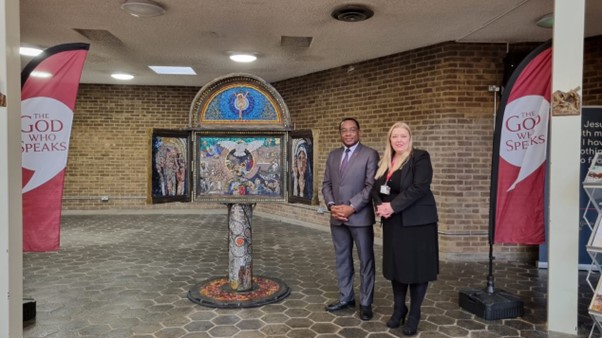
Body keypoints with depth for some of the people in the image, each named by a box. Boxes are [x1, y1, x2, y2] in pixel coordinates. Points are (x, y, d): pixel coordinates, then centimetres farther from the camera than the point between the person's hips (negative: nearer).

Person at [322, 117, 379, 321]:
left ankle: (365, 303, 17)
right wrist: (331, 205, -6)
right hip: (337, 217, 5)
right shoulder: (333, 155, 12)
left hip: (360, 217, -5)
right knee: (342, 259, 13)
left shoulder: (370, 154, -4)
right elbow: (326, 184, 11)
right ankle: (346, 298, 27)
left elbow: (371, 186, -12)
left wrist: (351, 207, -18)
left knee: (366, 261, 5)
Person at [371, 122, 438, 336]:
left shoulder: (420, 158, -7)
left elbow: (420, 188, -18)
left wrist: (393, 206, -20)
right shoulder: (384, 162, 12)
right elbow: (375, 188, 10)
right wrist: (380, 205, -10)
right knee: (396, 265, 11)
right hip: (393, 223, 6)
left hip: (417, 221, -5)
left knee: (417, 266, 2)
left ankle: (414, 314, 17)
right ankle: (398, 309, 26)